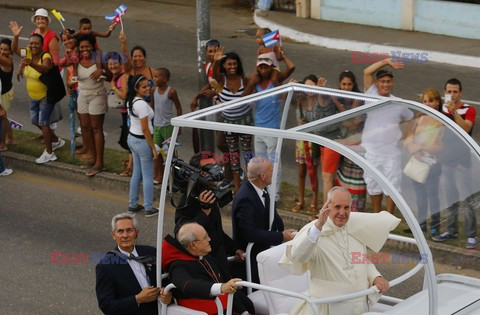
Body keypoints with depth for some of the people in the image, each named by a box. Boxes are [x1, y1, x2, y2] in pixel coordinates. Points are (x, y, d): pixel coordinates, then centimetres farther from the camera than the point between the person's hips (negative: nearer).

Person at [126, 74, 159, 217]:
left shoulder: (130, 101, 4)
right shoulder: (142, 104, -24)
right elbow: (145, 129, -22)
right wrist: (153, 148, -15)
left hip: (132, 138, 9)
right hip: (142, 141, -9)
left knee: (136, 173, 19)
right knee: (148, 176, 3)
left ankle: (133, 205, 27)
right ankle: (149, 208, 11)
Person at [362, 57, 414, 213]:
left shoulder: (398, 104, 4)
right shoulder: (371, 95, 0)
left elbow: (412, 118, 20)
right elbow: (367, 72, -8)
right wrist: (386, 62, -14)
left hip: (392, 151, 0)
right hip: (371, 149, 0)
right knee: (373, 185, 10)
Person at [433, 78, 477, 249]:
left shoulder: (469, 110, -8)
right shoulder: (442, 109, 9)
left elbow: (466, 128, -25)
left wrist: (454, 112, -34)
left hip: (462, 159, -6)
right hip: (446, 158, 6)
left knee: (467, 199, -9)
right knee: (450, 197, 12)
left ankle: (471, 235, -9)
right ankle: (451, 231, 20)